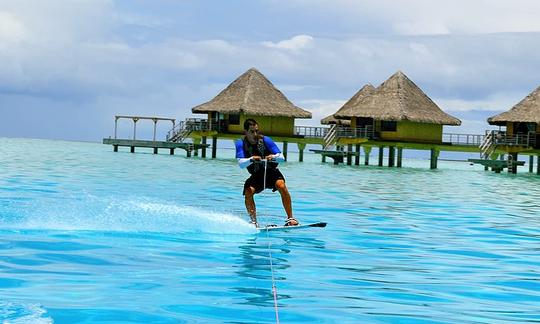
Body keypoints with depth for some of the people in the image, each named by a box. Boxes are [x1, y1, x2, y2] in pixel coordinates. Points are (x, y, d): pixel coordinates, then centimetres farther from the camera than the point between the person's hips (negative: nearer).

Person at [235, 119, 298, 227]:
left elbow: (282, 157, -17)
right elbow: (241, 164, -25)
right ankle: (254, 222, -12)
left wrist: (273, 157, -40)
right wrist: (251, 159, -45)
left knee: (281, 186, -30)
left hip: (271, 172, -1)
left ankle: (290, 218, -27)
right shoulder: (240, 144, -12)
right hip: (256, 176, 1)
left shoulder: (265, 140, -14)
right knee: (248, 192, -26)